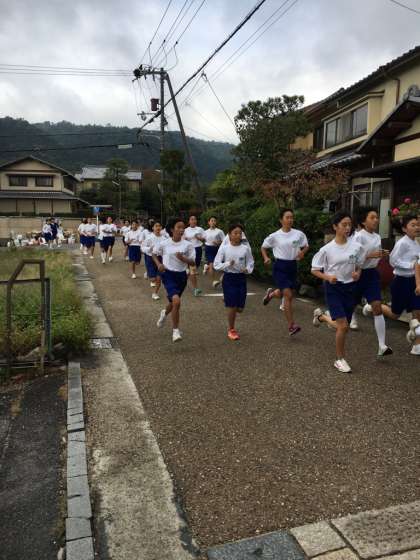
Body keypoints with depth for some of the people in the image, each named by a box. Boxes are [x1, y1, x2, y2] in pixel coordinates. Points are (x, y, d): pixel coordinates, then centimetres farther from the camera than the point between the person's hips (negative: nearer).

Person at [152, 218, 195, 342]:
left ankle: (165, 313, 58)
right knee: (176, 301, -22)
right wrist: (158, 264, -5)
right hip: (168, 275, -3)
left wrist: (182, 258, -21)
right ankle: (176, 330, -8)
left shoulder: (188, 245, -5)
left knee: (173, 302, 21)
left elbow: (193, 262, -3)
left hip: (181, 275, 3)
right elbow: (154, 253, 11)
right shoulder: (164, 244, -6)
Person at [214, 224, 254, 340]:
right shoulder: (224, 248, -6)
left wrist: (247, 269, -15)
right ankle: (231, 330, 19)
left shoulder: (246, 248, -1)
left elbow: (250, 263, 6)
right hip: (229, 278, -2)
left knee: (240, 308, 3)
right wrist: (228, 264, -21)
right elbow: (216, 264, -5)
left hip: (241, 278, 2)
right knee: (232, 306, -1)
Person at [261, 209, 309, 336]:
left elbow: (306, 246, 13)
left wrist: (302, 253, -9)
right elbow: (263, 247, 8)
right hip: (280, 266, -3)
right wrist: (266, 258, -10)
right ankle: (291, 326, -5)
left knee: (283, 294, 10)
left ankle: (271, 293, 48)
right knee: (288, 295, -13)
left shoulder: (299, 234, -1)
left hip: (293, 266, 4)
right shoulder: (275, 236, -5)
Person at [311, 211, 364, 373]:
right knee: (343, 326, -13)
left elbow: (358, 266, 12)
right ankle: (340, 359, 8)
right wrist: (328, 277, -20)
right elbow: (314, 270, -2)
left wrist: (357, 274, -10)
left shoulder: (356, 247, -2)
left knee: (343, 326, 9)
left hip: (349, 288, 4)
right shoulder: (327, 249, -9)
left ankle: (321, 316, 40)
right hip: (333, 288, -4)